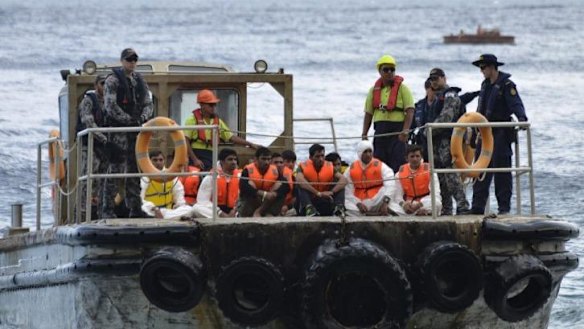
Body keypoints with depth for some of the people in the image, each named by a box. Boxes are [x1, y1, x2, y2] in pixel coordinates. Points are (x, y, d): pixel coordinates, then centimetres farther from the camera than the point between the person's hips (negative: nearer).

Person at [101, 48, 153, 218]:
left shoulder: (140, 80, 16)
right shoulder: (113, 80, -4)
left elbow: (148, 103, 14)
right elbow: (111, 107, -12)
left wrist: (143, 118, -7)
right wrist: (130, 120, -15)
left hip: (136, 130, 7)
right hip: (118, 130, -7)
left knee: (135, 169, 8)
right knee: (115, 168, -10)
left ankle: (135, 208, 12)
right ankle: (107, 209, -8)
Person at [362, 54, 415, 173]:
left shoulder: (402, 88, 0)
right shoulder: (374, 90, 14)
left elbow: (410, 110, -8)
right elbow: (368, 113, 16)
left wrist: (405, 130, -19)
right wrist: (364, 134, 7)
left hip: (397, 131, -5)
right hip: (380, 131, 5)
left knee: (397, 163, -10)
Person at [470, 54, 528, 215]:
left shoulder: (506, 85, -9)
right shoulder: (485, 85, 16)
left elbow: (516, 104, -21)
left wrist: (522, 118, -38)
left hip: (501, 133, -8)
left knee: (502, 168, -5)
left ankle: (504, 206, -1)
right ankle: (478, 206, 6)